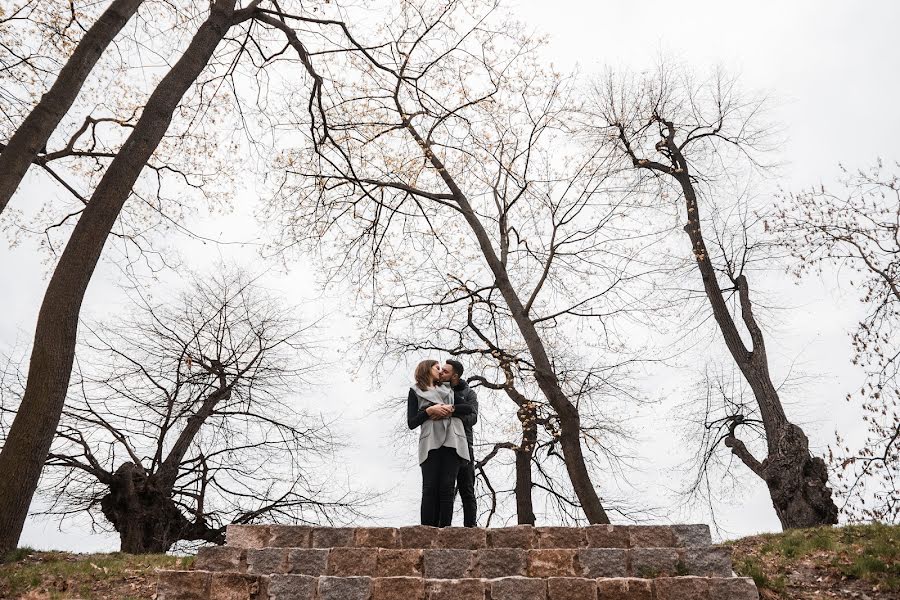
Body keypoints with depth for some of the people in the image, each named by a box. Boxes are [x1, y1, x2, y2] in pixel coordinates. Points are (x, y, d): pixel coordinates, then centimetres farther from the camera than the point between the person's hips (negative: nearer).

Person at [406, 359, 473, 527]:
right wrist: (429, 410, -5)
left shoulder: (447, 389, 29)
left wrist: (450, 409, -2)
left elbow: (469, 409, 15)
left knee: (447, 486, -8)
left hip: (452, 441, 3)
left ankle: (445, 527, -10)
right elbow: (411, 423, 8)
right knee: (430, 487, -12)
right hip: (431, 442, -2)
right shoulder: (415, 392, 19)